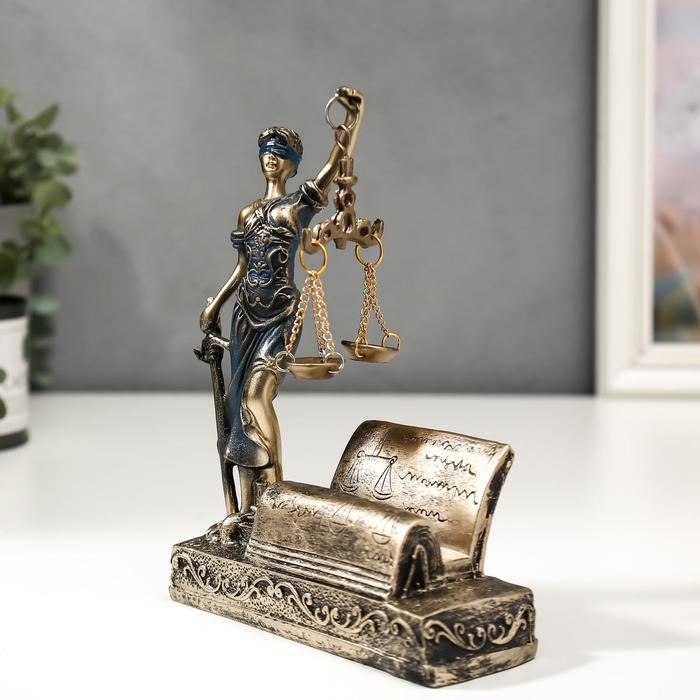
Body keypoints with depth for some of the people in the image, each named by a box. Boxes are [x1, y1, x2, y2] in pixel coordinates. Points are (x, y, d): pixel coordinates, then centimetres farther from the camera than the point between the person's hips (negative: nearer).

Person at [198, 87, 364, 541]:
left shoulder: (299, 205, 1)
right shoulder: (248, 213, 17)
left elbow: (338, 165, -13)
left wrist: (355, 118, -25)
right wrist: (216, 305, 18)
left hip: (280, 312, -6)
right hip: (246, 313, 6)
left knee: (257, 393, -23)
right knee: (241, 402, 1)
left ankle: (276, 491, -14)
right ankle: (246, 507, 5)